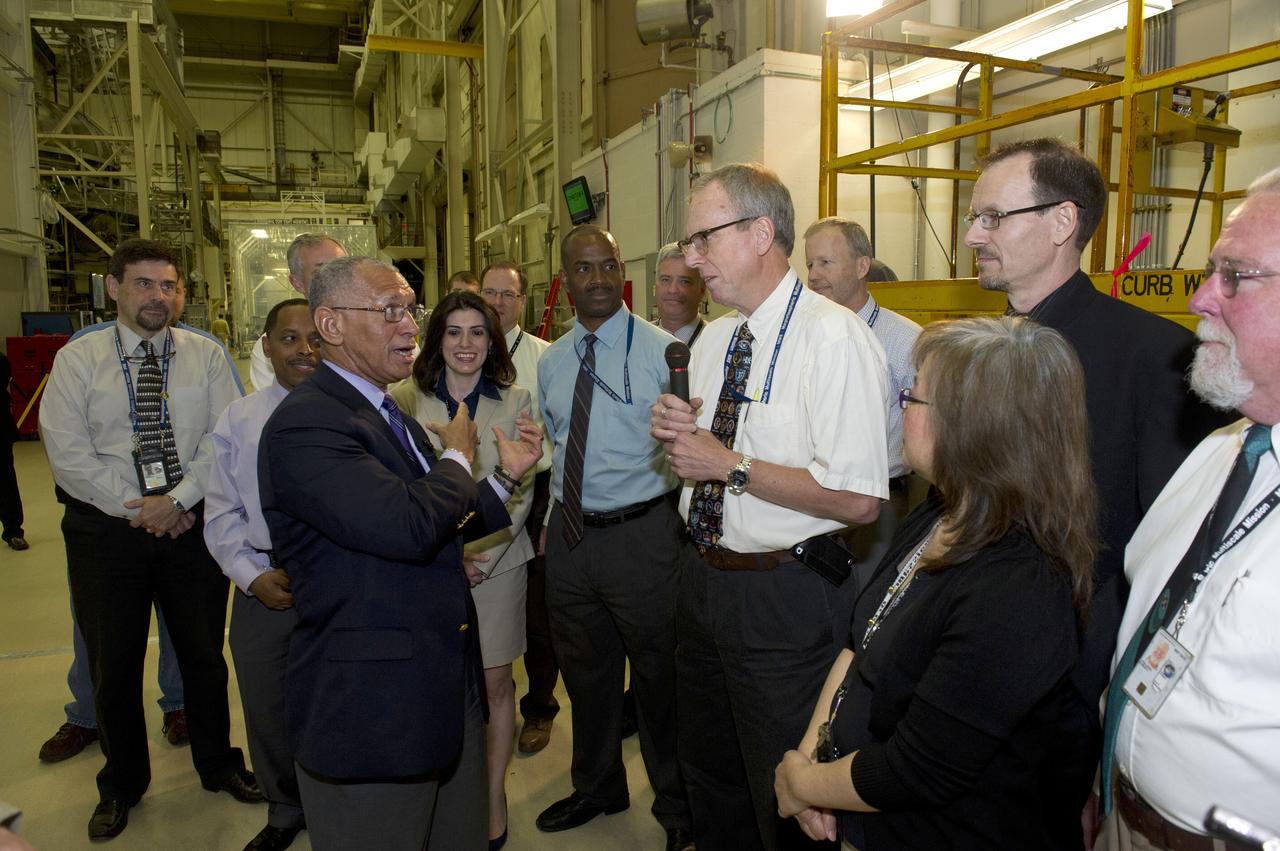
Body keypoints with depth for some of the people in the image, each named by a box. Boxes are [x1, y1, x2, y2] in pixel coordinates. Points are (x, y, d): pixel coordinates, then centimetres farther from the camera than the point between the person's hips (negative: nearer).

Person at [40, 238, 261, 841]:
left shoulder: (207, 355, 1)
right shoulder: (78, 360, -1)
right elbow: (67, 453, -7)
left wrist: (176, 499, -16)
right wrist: (137, 509, -13)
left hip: (193, 525, 0)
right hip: (106, 529, 0)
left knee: (204, 653, 13)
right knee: (113, 663, 13)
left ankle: (217, 763, 35)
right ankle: (122, 782, 35)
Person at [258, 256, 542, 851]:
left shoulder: (390, 414, 11)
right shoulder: (305, 425, -19)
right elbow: (408, 525, -32)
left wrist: (506, 476, 5)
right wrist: (457, 459, -13)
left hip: (445, 692, 9)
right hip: (367, 711, -9)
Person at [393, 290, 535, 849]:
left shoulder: (514, 401, 2)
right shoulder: (405, 399, 0)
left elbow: (520, 492, 2)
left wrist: (482, 552, -8)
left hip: (496, 559, 0)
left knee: (494, 682, 7)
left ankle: (493, 795, 25)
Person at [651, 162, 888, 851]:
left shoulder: (835, 337, -18)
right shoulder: (711, 340, 8)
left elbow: (859, 499, -25)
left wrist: (732, 464, -21)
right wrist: (676, 433, -4)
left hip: (785, 600, -8)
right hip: (702, 579, 8)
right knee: (709, 775, 25)